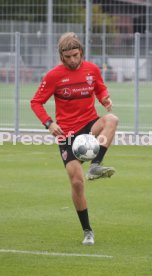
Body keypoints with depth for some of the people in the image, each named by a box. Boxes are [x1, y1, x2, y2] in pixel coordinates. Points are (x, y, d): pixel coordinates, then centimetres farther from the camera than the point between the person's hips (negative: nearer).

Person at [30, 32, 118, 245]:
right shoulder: (54, 76, -7)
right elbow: (36, 102, -1)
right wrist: (49, 123, -17)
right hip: (67, 131, -2)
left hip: (90, 124, 2)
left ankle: (95, 166, -39)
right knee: (77, 182, -7)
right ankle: (87, 231, 8)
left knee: (112, 120, -33)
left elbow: (101, 89, 18)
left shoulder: (92, 69, 0)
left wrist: (105, 99, -7)